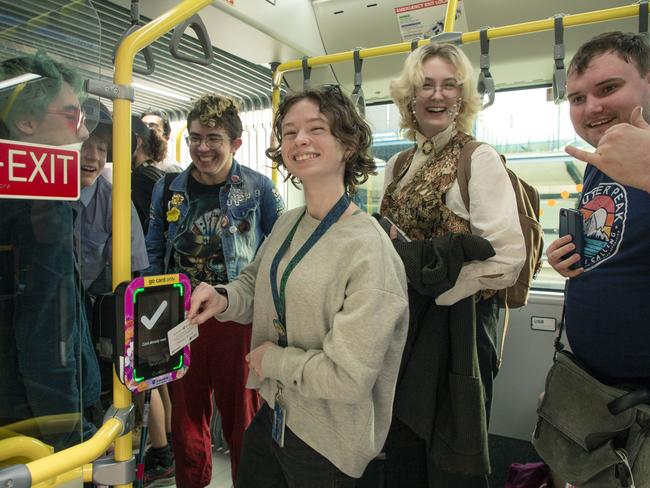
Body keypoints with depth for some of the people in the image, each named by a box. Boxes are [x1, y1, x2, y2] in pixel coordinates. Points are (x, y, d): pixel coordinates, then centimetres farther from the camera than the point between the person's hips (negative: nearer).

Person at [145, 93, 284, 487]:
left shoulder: (259, 188, -6)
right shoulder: (168, 189, 3)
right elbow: (155, 255, 11)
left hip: (239, 319, -3)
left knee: (242, 417, 11)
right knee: (186, 414, 18)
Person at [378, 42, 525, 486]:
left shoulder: (480, 159, -10)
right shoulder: (397, 166, 8)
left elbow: (508, 257, -19)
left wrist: (434, 290, -16)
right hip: (404, 321, 6)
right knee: (403, 449, 20)